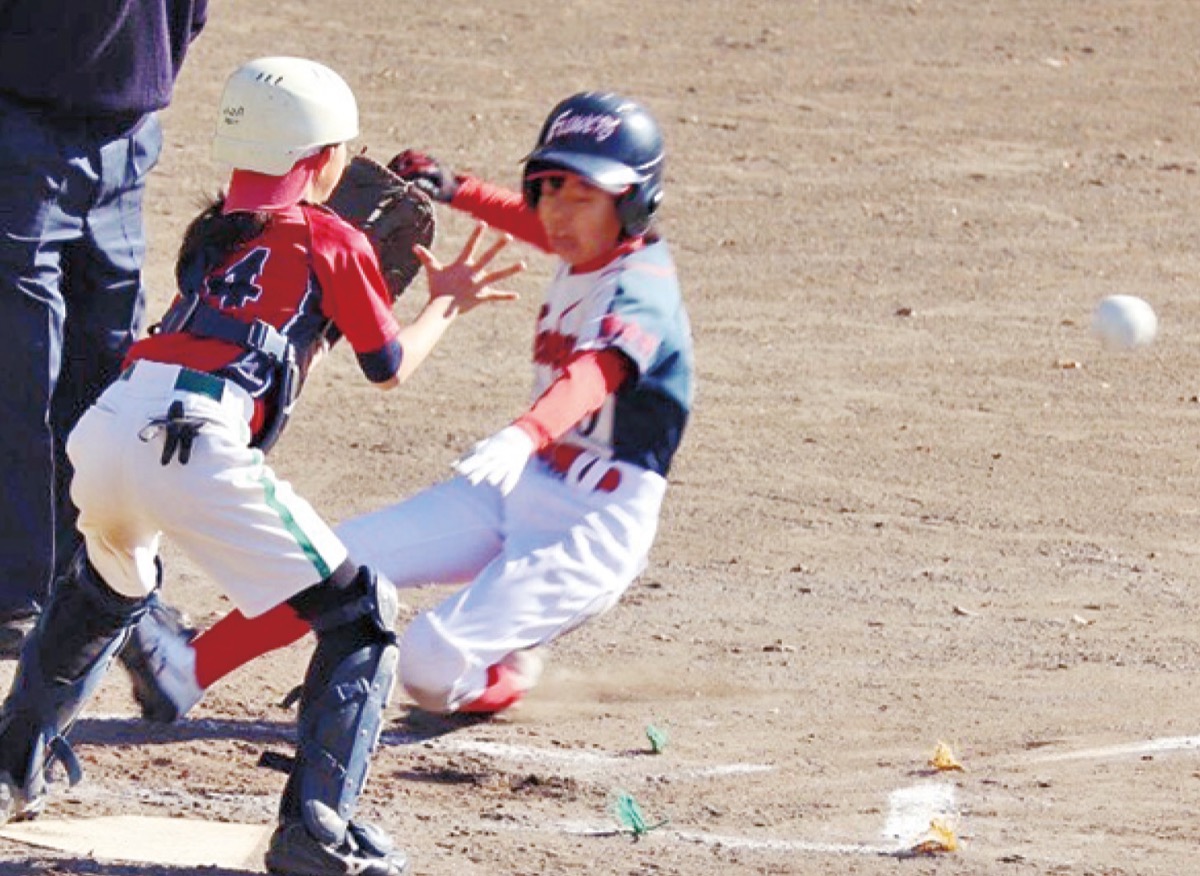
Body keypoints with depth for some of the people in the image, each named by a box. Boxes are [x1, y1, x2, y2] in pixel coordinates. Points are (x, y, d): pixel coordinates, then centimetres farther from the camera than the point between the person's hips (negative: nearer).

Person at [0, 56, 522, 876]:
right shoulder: (333, 241, 10)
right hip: (196, 451, -7)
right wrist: (445, 305, 38)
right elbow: (389, 367, 21)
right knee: (362, 613, 3)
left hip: (106, 431, 7)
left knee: (110, 589, 39)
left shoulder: (209, 232, 26)